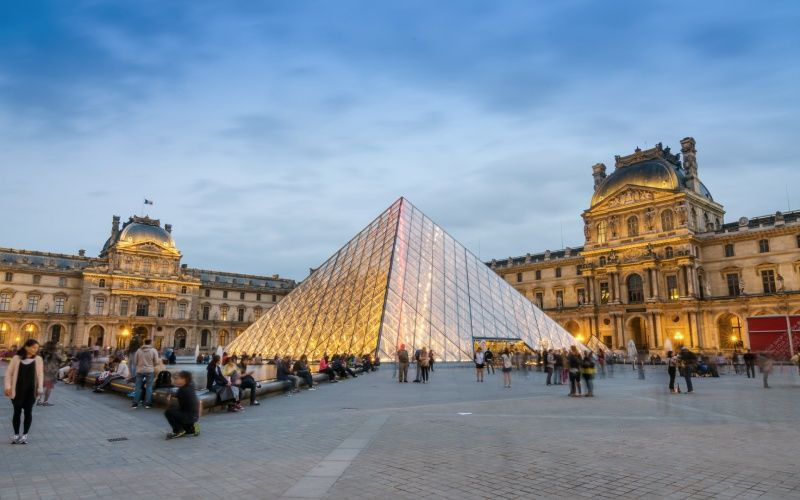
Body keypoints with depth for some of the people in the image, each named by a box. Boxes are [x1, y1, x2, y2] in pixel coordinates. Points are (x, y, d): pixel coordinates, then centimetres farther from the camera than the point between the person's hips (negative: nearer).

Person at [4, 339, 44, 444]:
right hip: (17, 390, 0)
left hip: (31, 390, 0)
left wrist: (40, 388, -4)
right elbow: (9, 372, 2)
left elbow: (40, 374, 1)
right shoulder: (16, 358, -2)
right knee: (17, 412, 7)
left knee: (28, 412, 5)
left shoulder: (38, 359, 0)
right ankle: (16, 434, 20)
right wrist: (7, 386, -6)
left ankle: (25, 435, 17)